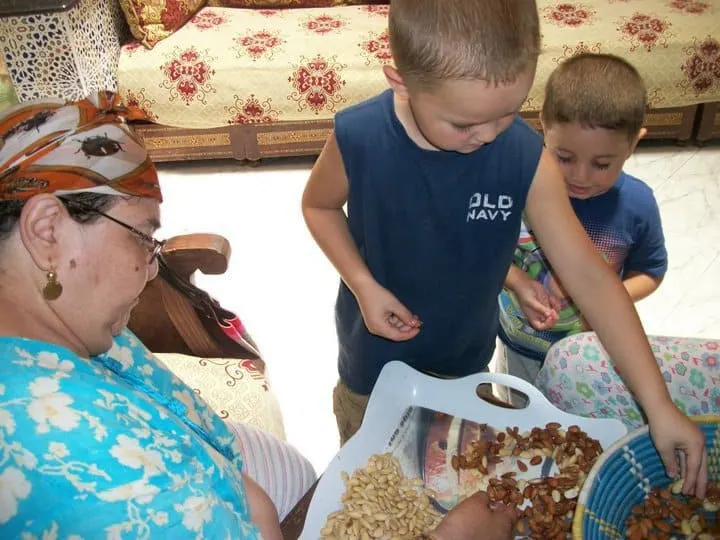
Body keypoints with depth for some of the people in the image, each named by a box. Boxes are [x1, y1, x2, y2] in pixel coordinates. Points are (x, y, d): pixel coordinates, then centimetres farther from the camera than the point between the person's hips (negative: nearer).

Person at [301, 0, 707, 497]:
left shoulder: (527, 160, -27)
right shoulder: (358, 140, -28)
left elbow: (590, 276, -22)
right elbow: (319, 205, -7)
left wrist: (658, 404, -23)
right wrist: (364, 285, -24)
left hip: (467, 349, 1)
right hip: (377, 345, -1)